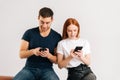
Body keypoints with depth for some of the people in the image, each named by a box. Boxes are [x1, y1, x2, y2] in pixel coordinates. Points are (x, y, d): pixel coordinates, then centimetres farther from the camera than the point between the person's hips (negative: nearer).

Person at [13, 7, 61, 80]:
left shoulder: (57, 36, 2)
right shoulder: (29, 33, 2)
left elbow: (57, 60, 4)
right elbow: (21, 54, 2)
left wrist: (48, 55, -18)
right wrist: (33, 51, -18)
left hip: (47, 69, 0)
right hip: (29, 68, 0)